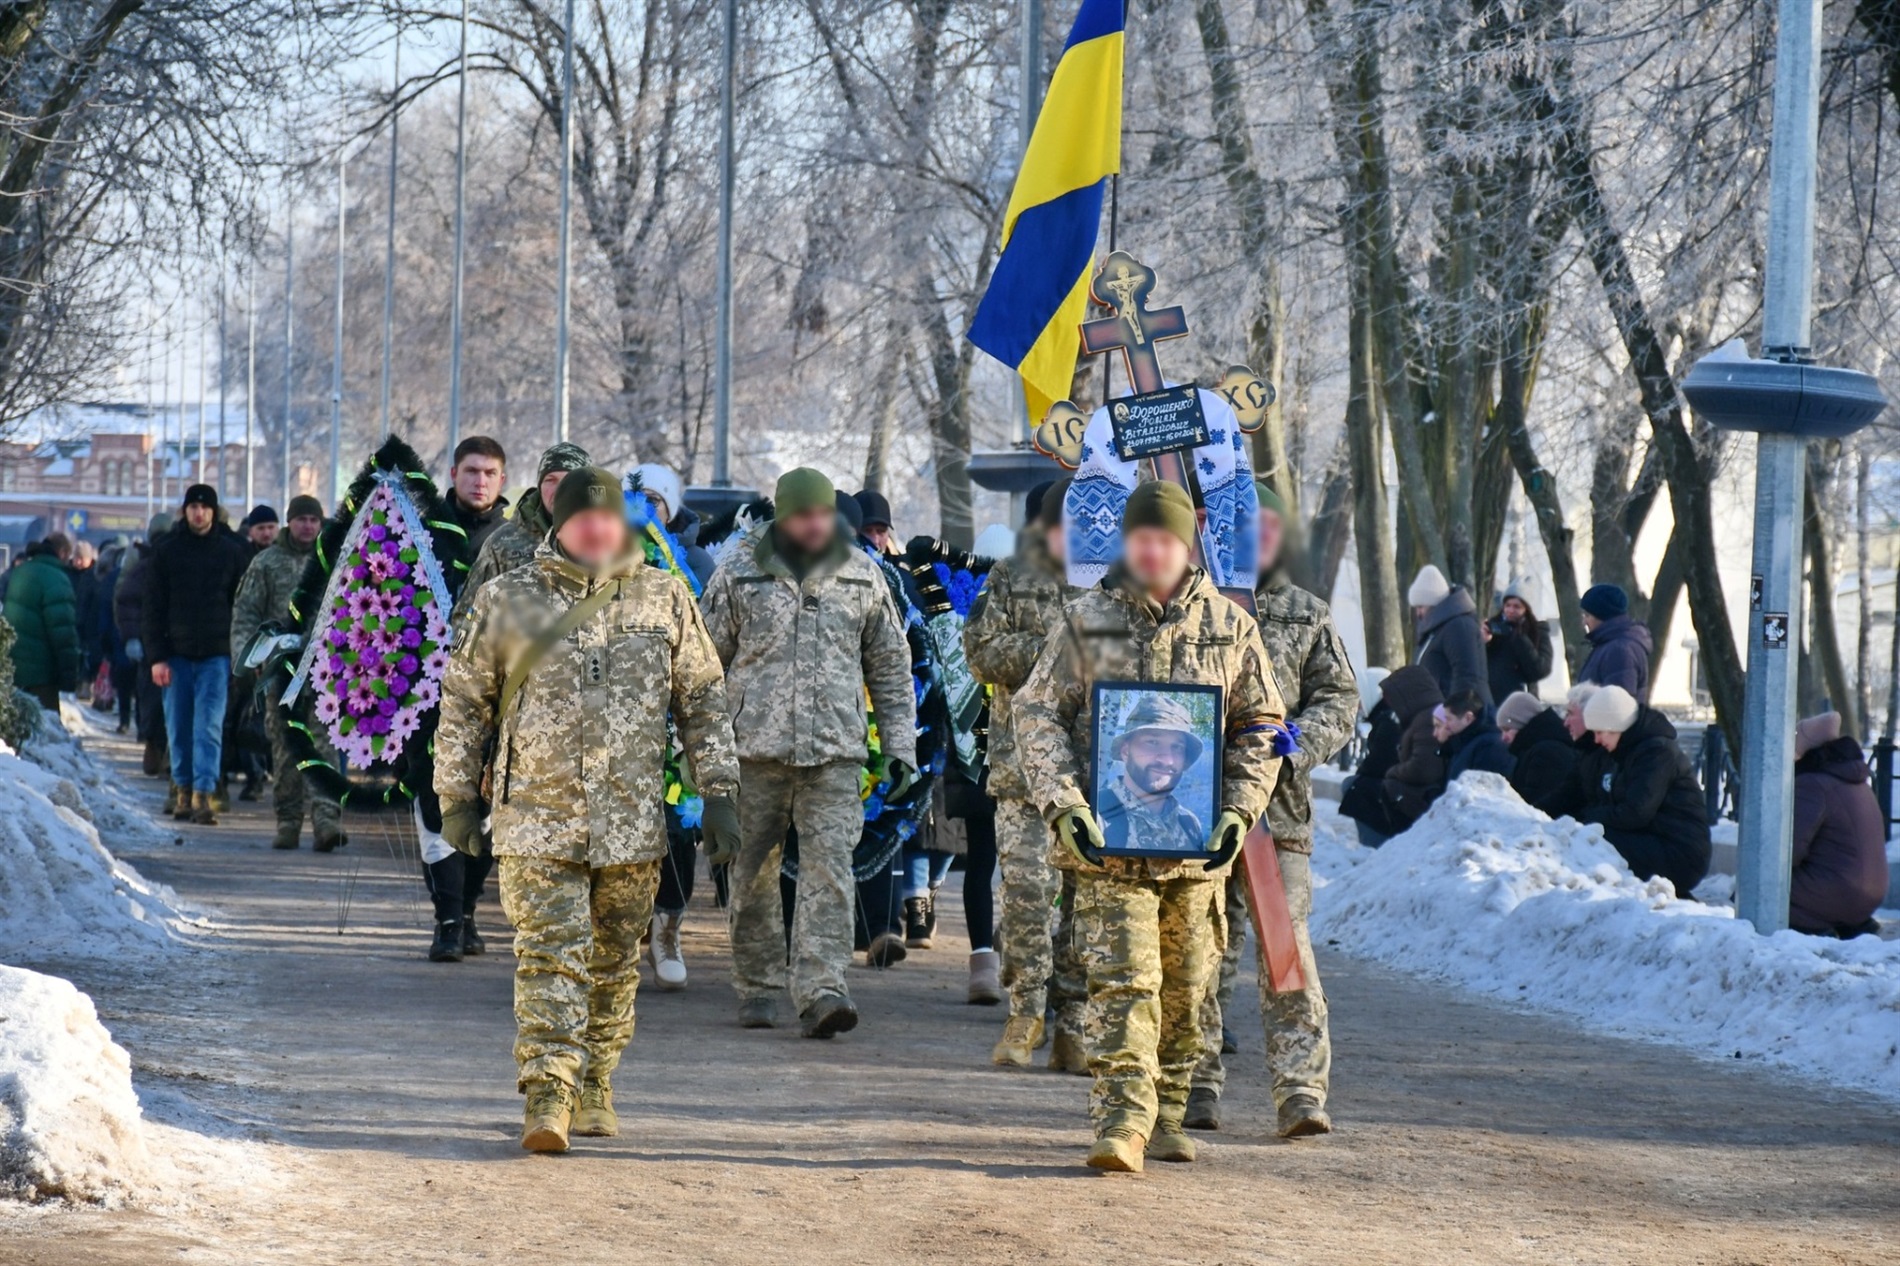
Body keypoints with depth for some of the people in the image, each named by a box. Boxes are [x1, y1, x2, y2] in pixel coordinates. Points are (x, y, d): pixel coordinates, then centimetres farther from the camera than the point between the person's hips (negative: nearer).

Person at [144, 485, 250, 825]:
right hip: (176, 653, 2)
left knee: (209, 726, -8)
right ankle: (182, 786, 18)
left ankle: (203, 794, -11)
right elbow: (154, 606, 5)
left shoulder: (232, 550, 3)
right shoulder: (167, 550, 5)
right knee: (178, 726, 6)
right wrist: (157, 656, -2)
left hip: (216, 655, -2)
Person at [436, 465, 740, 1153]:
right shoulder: (508, 600, 2)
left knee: (614, 962, 10)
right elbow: (465, 701, 9)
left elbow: (704, 699, 11)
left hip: (631, 824, 2)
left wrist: (718, 789, 6)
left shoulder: (664, 599, 6)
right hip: (537, 819, -2)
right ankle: (547, 1097, -16)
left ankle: (593, 1089, 23)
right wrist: (457, 796, 7)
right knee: (551, 955, -11)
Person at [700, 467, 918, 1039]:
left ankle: (822, 991, -17)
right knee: (753, 873, 6)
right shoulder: (740, 570, 4)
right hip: (754, 745, 0)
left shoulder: (862, 575, 9)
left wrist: (900, 743, 9)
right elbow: (709, 658, 8)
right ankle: (758, 988, 19)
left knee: (829, 868, -11)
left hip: (834, 751, 0)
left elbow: (890, 664, 16)